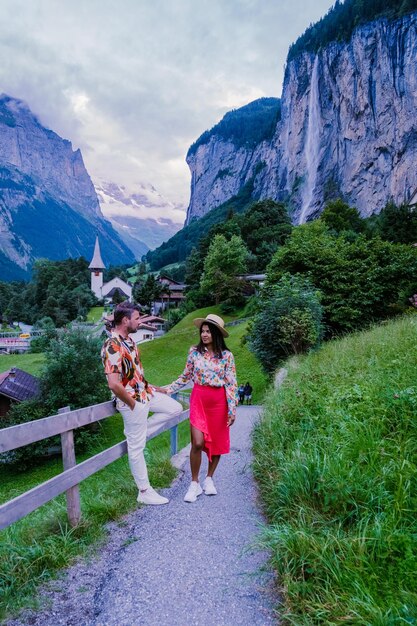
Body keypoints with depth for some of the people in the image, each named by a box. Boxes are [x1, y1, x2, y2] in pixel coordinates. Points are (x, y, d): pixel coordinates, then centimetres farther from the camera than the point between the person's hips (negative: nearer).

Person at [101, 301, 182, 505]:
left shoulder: (128, 339, 5)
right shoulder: (112, 347, -26)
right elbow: (114, 384, -32)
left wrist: (148, 388, 14)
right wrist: (132, 404, -19)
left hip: (146, 393, 9)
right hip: (133, 401, -9)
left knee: (176, 408, 20)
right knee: (136, 447, 4)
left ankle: (137, 430, 24)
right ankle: (145, 492, 18)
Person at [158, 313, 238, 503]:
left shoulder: (226, 356, -5)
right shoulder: (194, 351, 0)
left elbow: (231, 384, -5)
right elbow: (186, 376, 10)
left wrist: (232, 409, -8)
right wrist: (168, 389, 3)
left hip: (218, 402, 0)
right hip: (198, 400, 0)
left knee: (216, 443, 9)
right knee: (197, 443, -7)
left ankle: (209, 479, 30)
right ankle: (194, 483, 11)